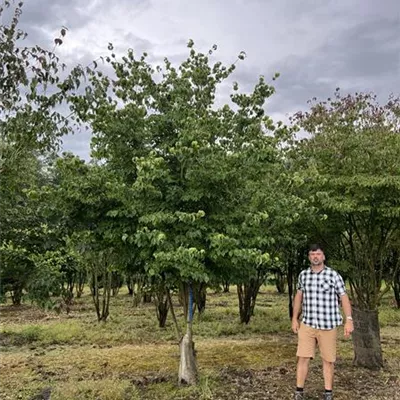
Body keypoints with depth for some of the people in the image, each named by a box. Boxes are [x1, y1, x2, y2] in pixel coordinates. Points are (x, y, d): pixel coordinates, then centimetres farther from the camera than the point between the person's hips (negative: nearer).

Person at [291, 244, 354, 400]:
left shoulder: (334, 275, -7)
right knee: (302, 357, 1)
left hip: (328, 325, -2)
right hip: (307, 324, 3)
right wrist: (294, 319, 12)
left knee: (328, 359, 8)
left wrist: (349, 320, -12)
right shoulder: (303, 275, 4)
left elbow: (344, 298, -4)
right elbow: (298, 297, 14)